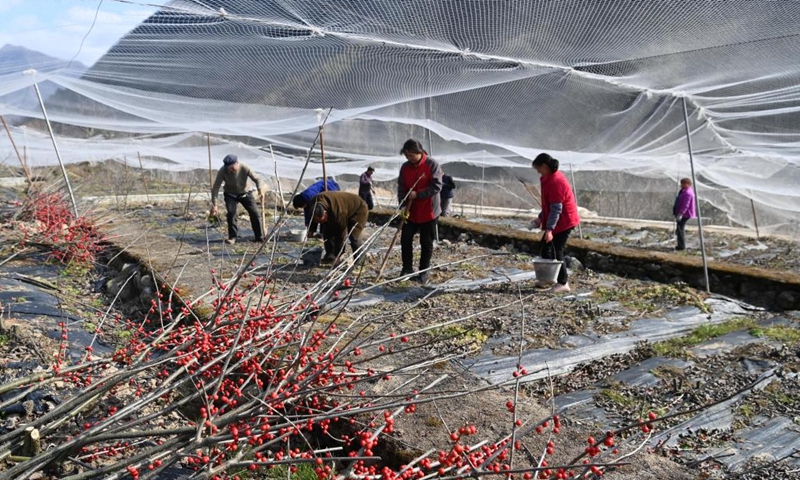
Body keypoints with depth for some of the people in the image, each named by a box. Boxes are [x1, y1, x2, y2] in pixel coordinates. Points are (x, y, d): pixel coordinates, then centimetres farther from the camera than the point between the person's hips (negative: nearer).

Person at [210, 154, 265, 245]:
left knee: (255, 213, -7)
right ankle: (232, 237, -5)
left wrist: (260, 189, -38)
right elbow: (215, 188, -21)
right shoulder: (222, 171, -25)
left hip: (245, 193, 0)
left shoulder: (245, 168, -26)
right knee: (231, 213, -21)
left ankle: (260, 237, 8)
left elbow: (257, 179, -17)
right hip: (230, 195, 0)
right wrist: (214, 204, -25)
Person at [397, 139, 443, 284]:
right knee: (405, 239, 3)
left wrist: (418, 194, -20)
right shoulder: (405, 167, 3)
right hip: (411, 211, 5)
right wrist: (403, 205, -11)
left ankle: (423, 272, 17)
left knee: (426, 243, 5)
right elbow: (401, 188, 3)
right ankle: (407, 268, 19)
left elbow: (436, 187, -17)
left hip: (428, 211, -4)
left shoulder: (432, 165, -12)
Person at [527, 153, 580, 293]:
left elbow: (556, 208, -27)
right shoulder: (550, 178, 8)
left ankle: (563, 283, 4)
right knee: (546, 247, 16)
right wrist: (541, 218, 16)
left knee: (557, 251, -6)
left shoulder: (556, 181, -24)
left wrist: (549, 228, -29)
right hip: (558, 221, 11)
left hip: (564, 222, -11)